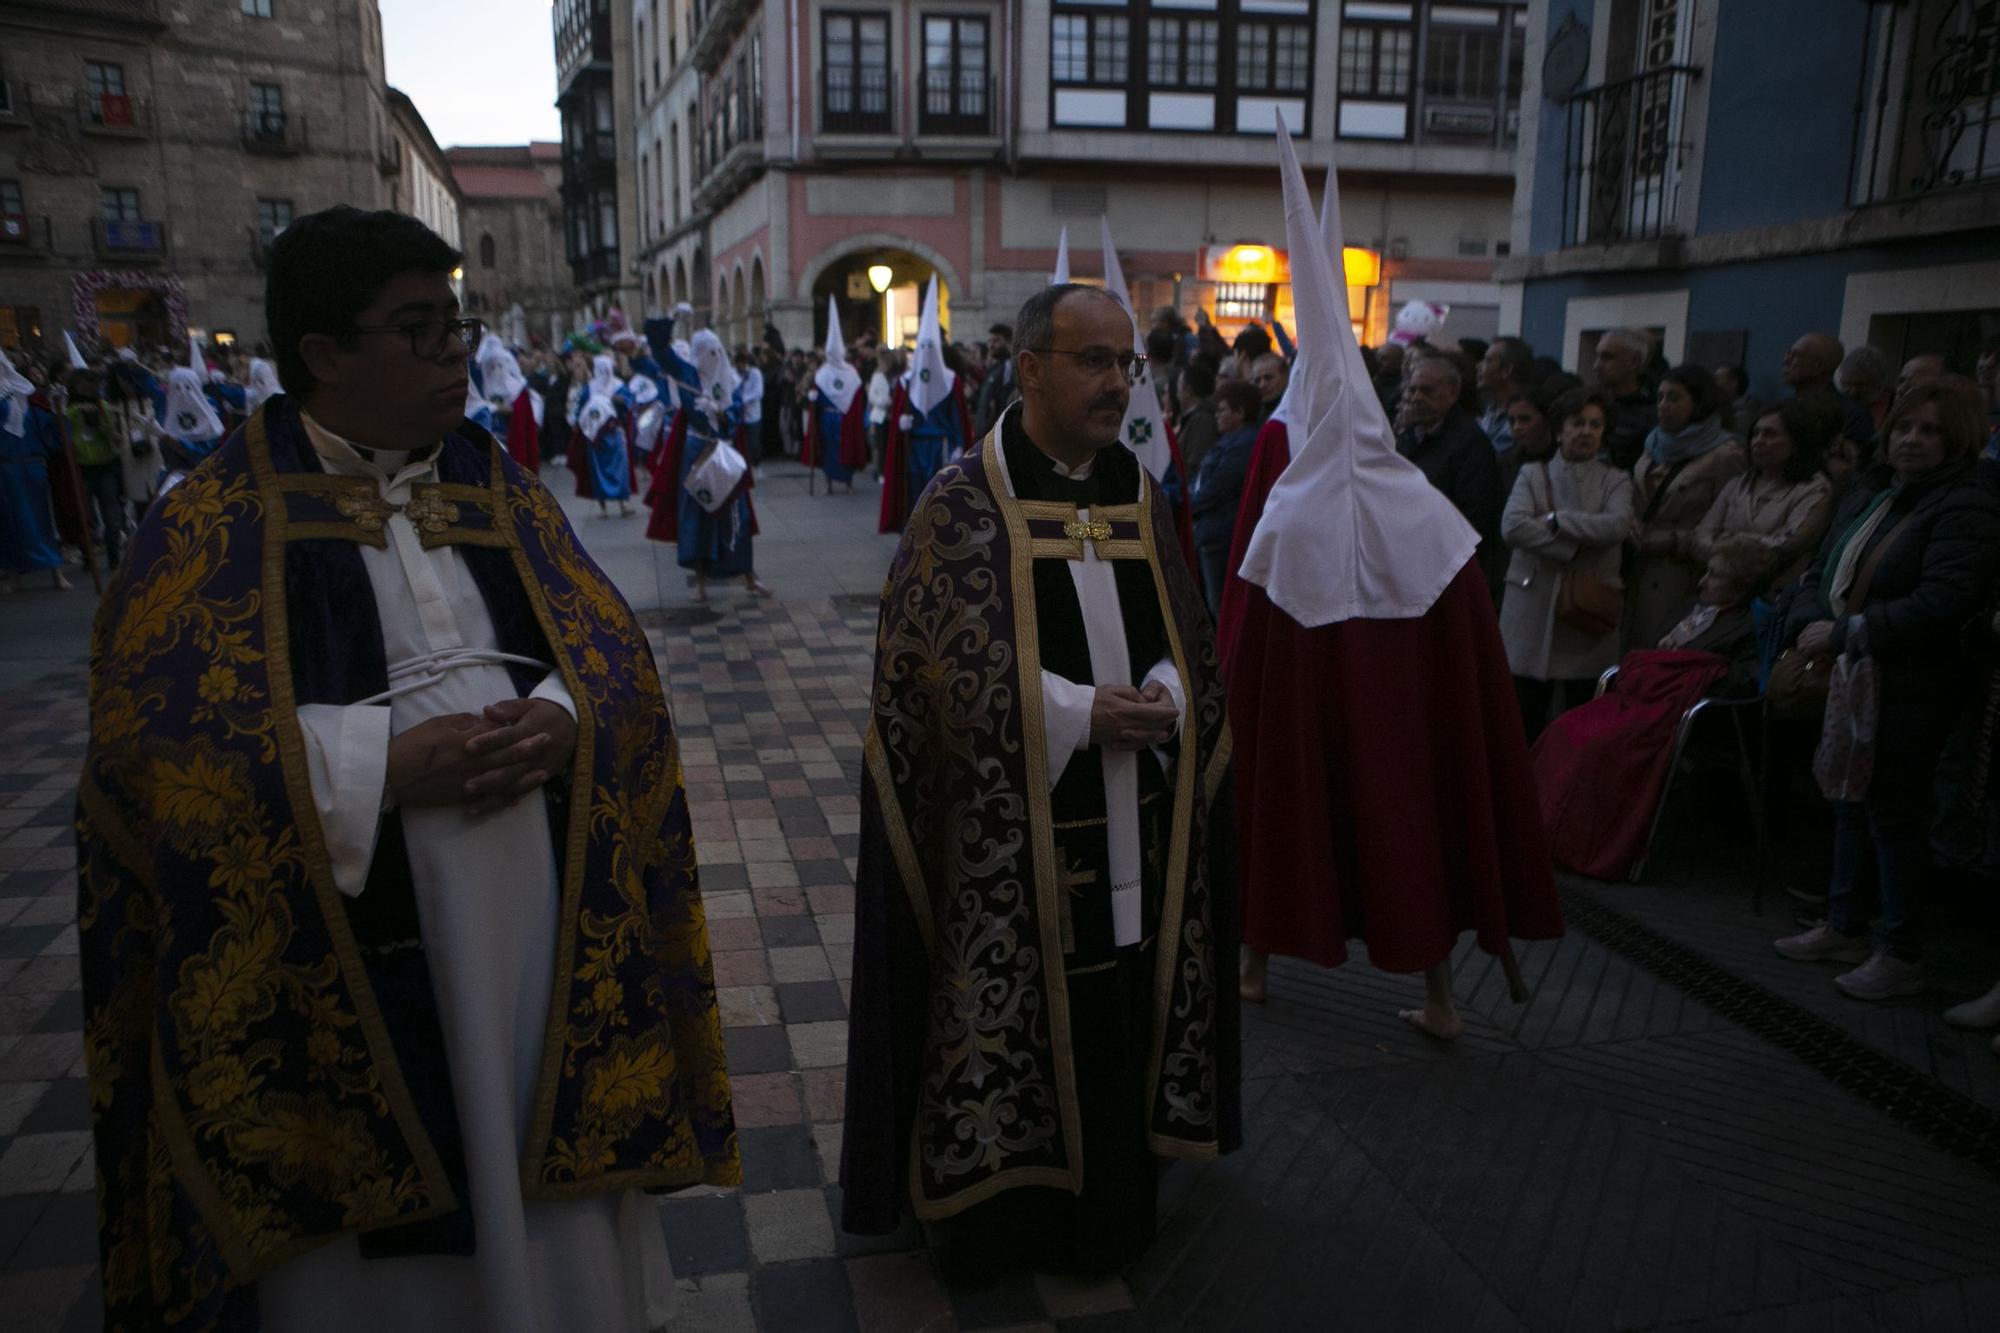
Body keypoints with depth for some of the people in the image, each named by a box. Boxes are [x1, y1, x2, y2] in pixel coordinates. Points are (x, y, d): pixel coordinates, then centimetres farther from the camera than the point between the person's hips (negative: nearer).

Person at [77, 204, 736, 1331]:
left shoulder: (501, 489, 8)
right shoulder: (220, 524, -5)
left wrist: (559, 724, -14)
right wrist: (384, 769, -21)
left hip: (538, 922, 4)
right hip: (355, 946, -3)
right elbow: (157, 742, -12)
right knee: (385, 1218, 10)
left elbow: (616, 649, 7)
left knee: (544, 1181, 15)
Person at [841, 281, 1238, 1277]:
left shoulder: (1142, 498, 9)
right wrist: (1081, 716, -19)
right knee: (1015, 1012, 5)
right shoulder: (963, 505, -7)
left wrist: (1164, 699, -10)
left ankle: (1112, 1206, 33)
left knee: (1125, 1008, 12)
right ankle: (1002, 1209, 28)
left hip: (1133, 828, 5)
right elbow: (948, 670, -12)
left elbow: (1190, 642, 12)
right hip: (1010, 835, -5)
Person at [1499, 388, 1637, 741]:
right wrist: (1572, 554, -12)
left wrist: (1555, 519, -9)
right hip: (1532, 613, 0)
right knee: (1524, 720, -1)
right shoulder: (1532, 474, 10)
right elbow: (1512, 526, -8)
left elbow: (1618, 525, -9)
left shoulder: (1616, 481, 12)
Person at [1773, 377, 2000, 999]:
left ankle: (1902, 956, 13)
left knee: (1893, 813, -1)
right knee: (1850, 805, 17)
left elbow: (1941, 603, -24)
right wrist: (1807, 625, -8)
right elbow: (1821, 569, 11)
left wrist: (1844, 633, -22)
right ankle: (1845, 927, 32)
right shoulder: (1870, 493, 11)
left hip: (1908, 691, -8)